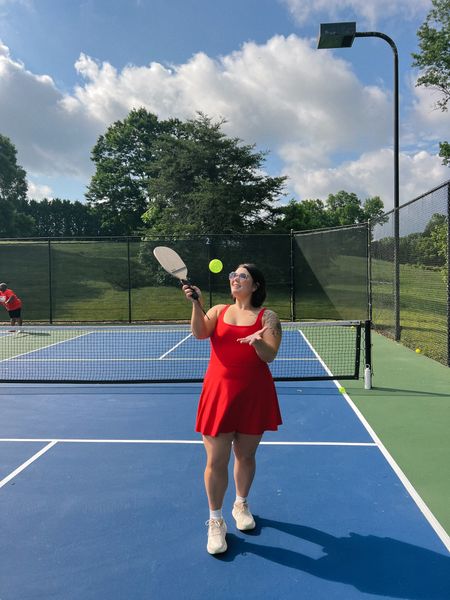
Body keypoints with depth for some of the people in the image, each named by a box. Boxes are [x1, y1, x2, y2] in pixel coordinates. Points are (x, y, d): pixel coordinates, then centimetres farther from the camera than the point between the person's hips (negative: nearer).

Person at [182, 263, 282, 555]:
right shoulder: (218, 311, 6)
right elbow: (200, 333, -12)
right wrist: (196, 304, -25)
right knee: (216, 461, 2)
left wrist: (257, 342, -32)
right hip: (219, 393, 1)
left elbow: (270, 355, -11)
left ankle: (241, 504, 41)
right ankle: (216, 521, 20)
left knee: (245, 455, 15)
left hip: (254, 396, -1)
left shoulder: (267, 316, -1)